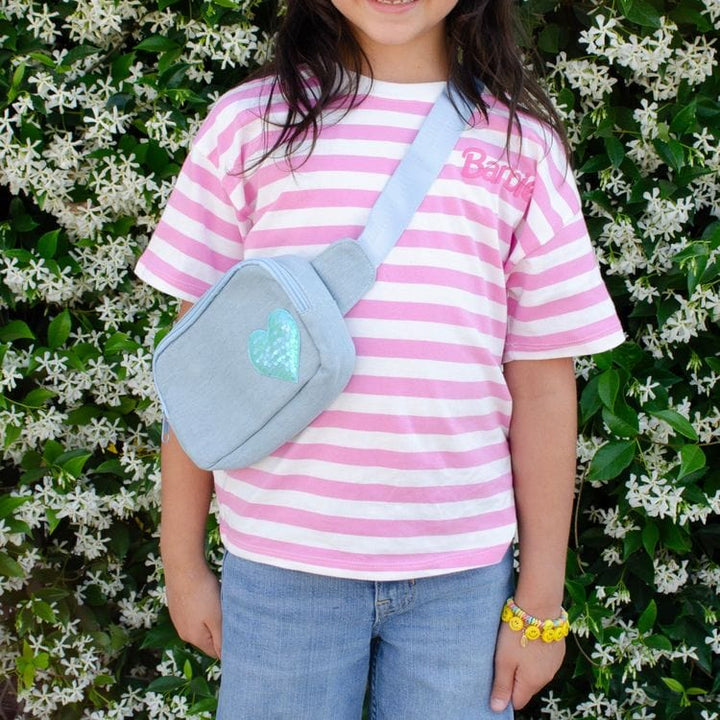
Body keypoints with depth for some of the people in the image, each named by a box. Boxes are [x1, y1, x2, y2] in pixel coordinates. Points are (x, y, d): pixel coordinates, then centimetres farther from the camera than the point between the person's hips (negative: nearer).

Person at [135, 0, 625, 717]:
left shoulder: (520, 141, 3)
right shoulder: (248, 122, 2)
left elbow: (541, 382, 2)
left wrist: (541, 600, 3)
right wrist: (183, 561, 6)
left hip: (464, 567, 1)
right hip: (279, 558, 0)